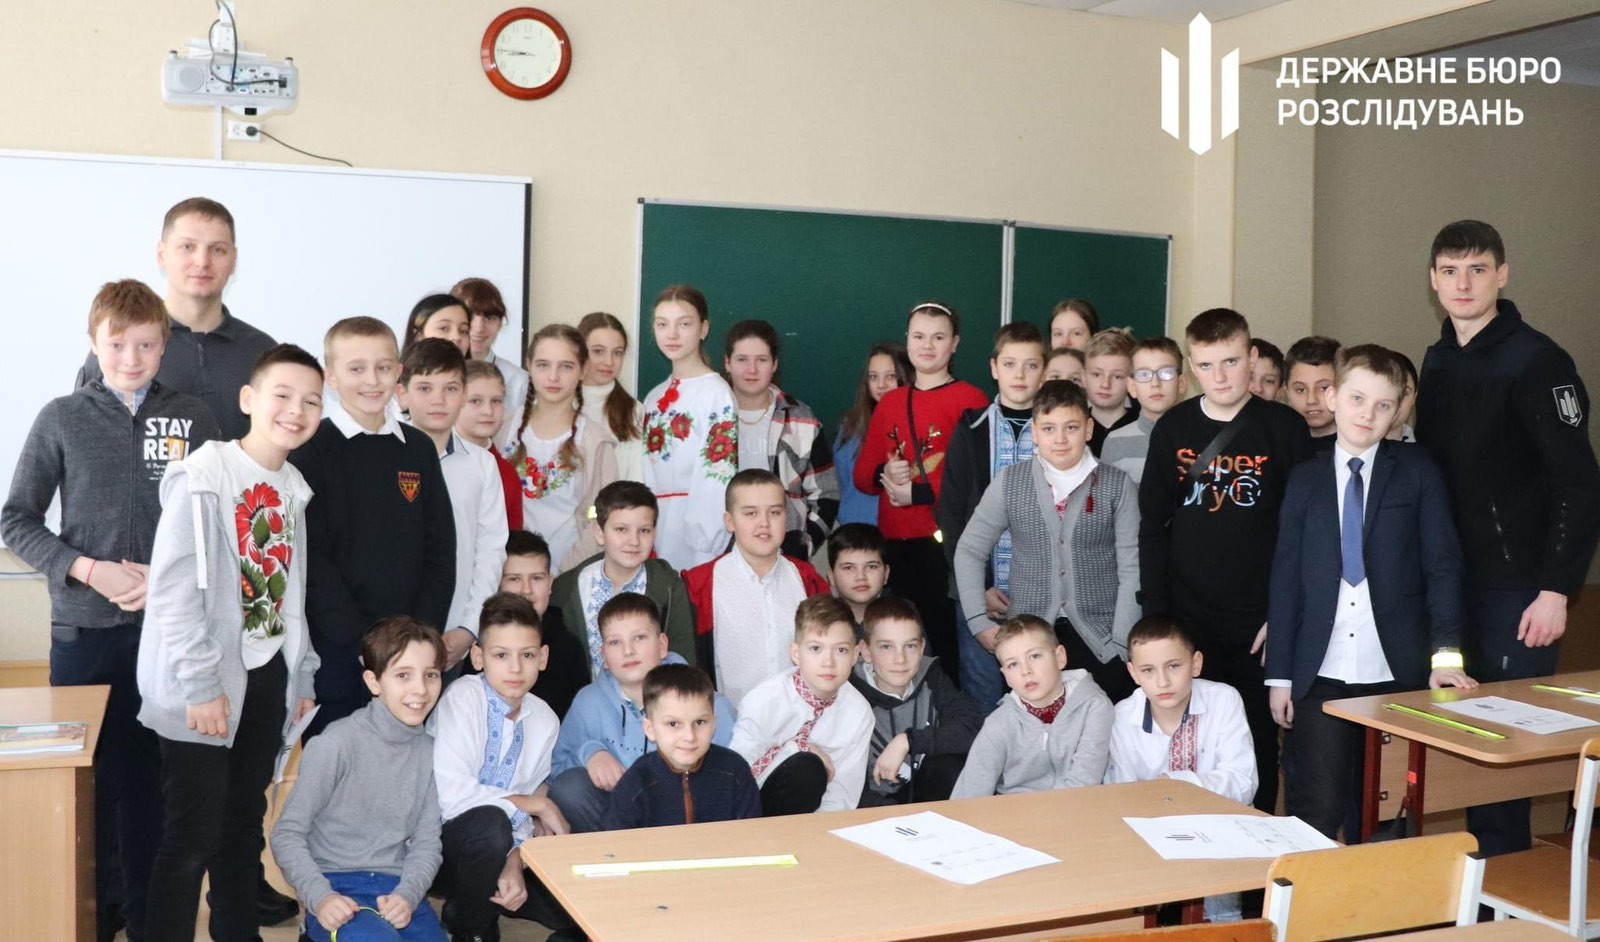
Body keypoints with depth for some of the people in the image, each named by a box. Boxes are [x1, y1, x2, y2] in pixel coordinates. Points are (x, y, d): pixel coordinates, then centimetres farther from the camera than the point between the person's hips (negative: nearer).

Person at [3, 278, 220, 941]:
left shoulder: (193, 420, 2)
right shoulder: (62, 419, 1)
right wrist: (90, 570, -11)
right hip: (83, 626, 0)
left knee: (148, 768, 7)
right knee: (82, 771, 8)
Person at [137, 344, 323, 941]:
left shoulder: (293, 487, 10)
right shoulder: (205, 474, -13)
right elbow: (173, 589, -18)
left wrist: (301, 676, 13)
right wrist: (201, 685, -19)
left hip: (266, 680, 7)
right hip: (205, 687, -7)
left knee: (244, 825, 16)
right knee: (193, 836, -2)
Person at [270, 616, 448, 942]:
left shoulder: (430, 752, 4)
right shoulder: (335, 746, -10)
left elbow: (427, 842, 5)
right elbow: (287, 834, -6)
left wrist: (408, 895, -14)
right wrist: (320, 897, -19)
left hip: (400, 891, 4)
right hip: (338, 890, -4)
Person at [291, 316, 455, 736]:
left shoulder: (419, 449, 10)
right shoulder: (312, 451, -3)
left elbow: (440, 549, 9)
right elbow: (311, 558, -9)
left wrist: (423, 635, -2)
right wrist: (363, 640, -14)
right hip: (335, 650, -4)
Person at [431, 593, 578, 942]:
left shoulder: (545, 720, 0)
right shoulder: (463, 698, -17)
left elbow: (524, 817, 3)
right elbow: (450, 794, -28)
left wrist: (514, 862, -18)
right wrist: (535, 805, -19)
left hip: (489, 846, 5)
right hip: (438, 845, -5)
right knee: (490, 823, -36)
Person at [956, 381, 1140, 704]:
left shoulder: (1116, 485, 0)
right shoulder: (1009, 483, 2)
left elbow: (1131, 568, -2)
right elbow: (969, 552, 8)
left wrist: (1121, 643, -7)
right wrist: (979, 623, 0)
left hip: (1099, 640, -1)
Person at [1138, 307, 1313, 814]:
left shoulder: (1285, 428, -1)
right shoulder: (1172, 429, 4)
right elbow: (1152, 526, 6)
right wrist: (1155, 613, 1)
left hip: (1260, 620, -1)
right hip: (1187, 619, 1)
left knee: (1259, 738, 7)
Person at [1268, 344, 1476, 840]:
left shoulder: (1418, 472, 5)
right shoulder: (1305, 479, 9)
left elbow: (1443, 563, 1)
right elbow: (1285, 578, 8)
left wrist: (1446, 651, -12)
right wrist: (1279, 674, 4)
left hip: (1398, 672, -1)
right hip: (1319, 675, 1)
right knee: (1316, 812, -2)